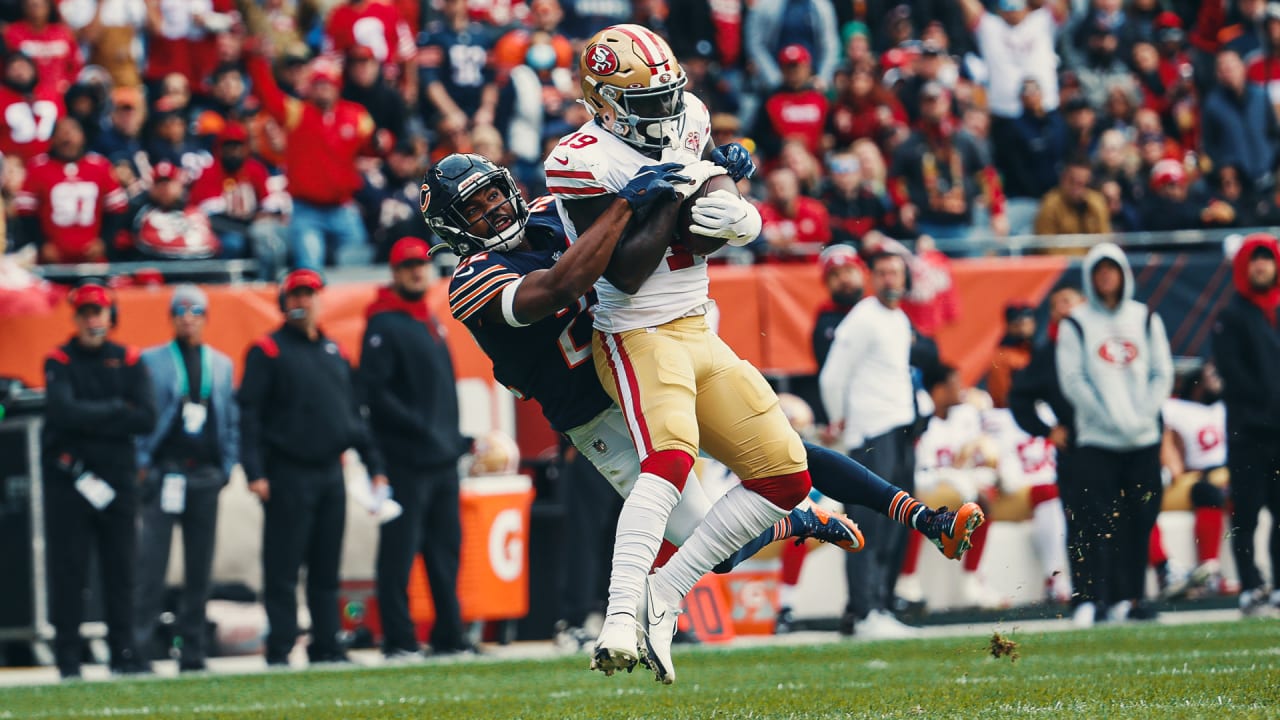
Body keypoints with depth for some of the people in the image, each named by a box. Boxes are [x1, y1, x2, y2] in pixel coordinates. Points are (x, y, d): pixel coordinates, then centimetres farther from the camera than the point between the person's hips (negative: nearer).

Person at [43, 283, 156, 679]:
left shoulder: (128, 361, 9)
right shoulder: (60, 361, 1)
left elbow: (146, 419, -3)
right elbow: (63, 412, -16)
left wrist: (90, 420, -9)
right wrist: (116, 411, -9)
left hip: (117, 479, 3)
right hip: (68, 479, -3)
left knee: (121, 569, 3)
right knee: (68, 571, -3)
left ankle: (123, 653, 8)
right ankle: (67, 658, -1)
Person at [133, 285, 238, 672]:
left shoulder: (221, 364, 15)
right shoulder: (151, 361, 5)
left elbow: (232, 419, 16)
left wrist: (227, 466, 7)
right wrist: (141, 463, -6)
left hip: (206, 476, 4)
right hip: (163, 474, -3)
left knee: (200, 567, 5)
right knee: (151, 560, -10)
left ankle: (193, 652, 9)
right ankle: (139, 645, -10)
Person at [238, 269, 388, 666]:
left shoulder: (334, 352, 17)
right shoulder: (267, 351, -1)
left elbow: (353, 413, 21)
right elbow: (249, 414, -7)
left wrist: (373, 464, 14)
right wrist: (255, 472, -16)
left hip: (330, 472, 6)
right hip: (288, 474, -6)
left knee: (327, 569, 8)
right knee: (283, 568, -6)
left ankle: (326, 646, 12)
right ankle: (279, 650, -5)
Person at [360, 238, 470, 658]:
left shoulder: (429, 322, 18)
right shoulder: (385, 325, -7)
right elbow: (374, 391, -15)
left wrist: (453, 438, 14)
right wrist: (419, 427, -19)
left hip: (443, 458, 8)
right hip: (406, 460, -8)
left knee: (445, 549, 10)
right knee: (400, 551, -6)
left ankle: (449, 637, 15)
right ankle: (398, 640, -4)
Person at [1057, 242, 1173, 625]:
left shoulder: (1145, 319, 11)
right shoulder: (1077, 324, 2)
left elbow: (1163, 373, 8)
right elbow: (1073, 379, -5)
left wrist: (1144, 414, -8)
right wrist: (1112, 418, -13)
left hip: (1143, 439, 3)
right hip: (1097, 439, -3)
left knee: (1140, 519, 3)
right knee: (1101, 521, -9)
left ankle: (1131, 597, 9)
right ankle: (1097, 597, -9)